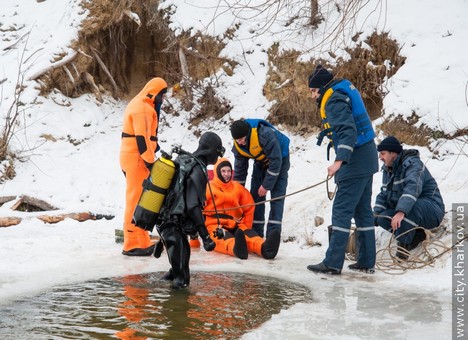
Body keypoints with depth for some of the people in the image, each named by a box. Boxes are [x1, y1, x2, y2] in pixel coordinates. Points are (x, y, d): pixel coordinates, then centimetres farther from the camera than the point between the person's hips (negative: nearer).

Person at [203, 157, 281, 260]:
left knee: (248, 234, -30)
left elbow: (249, 207, 21)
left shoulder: (238, 188, 19)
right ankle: (236, 248, -74)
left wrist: (245, 227, 10)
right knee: (224, 238, -38)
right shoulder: (208, 188, 7)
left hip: (235, 227, 3)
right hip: (215, 227, -3)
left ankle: (265, 248, -63)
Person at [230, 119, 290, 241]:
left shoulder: (266, 135, -40)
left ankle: (273, 234, -16)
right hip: (261, 162, 6)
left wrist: (267, 185, -26)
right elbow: (240, 168, -4)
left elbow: (275, 162, -33)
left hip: (279, 160, -6)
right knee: (255, 196, -1)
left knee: (277, 197, -15)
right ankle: (256, 232, 5)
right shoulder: (238, 146, -19)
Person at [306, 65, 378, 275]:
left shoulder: (335, 101, -15)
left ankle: (333, 263, -6)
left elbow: (348, 131, -28)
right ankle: (366, 262, 19)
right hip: (365, 160, 10)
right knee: (363, 211, 13)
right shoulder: (344, 93, 16)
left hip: (355, 162, -10)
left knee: (342, 211, -8)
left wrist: (339, 161, -36)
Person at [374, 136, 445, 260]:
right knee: (383, 218, -15)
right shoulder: (387, 169, 11)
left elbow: (413, 187, -36)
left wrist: (401, 212, -50)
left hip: (432, 210, -8)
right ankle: (416, 234, -3)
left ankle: (403, 245, -33)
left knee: (410, 207, -39)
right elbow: (383, 195, 11)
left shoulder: (412, 164, -18)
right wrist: (375, 216, -7)